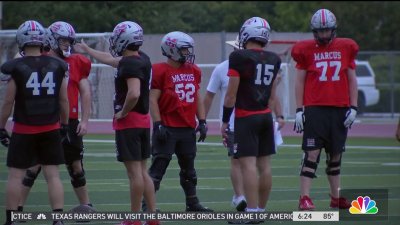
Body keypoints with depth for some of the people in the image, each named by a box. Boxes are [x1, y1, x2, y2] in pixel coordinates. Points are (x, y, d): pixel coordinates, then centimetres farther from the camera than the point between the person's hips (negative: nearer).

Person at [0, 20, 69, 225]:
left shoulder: (17, 68, -10)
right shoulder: (57, 66, -1)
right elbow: (63, 100, 5)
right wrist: (64, 125, 18)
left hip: (24, 129, -3)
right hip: (51, 129, 3)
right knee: (53, 174, 5)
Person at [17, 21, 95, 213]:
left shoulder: (77, 63, 8)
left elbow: (85, 93, 9)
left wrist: (84, 120, 1)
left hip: (70, 122, 3)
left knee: (75, 165, 12)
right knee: (35, 165, -3)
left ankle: (85, 205, 21)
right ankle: (19, 206, 1)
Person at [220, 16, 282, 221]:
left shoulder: (239, 57, -12)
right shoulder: (273, 60, 8)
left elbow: (231, 93, -10)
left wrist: (225, 121, -2)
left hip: (246, 118, -7)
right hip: (266, 116, 7)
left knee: (248, 164, -9)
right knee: (264, 164, 9)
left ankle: (252, 212, -13)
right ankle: (261, 209, 16)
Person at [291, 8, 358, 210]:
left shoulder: (346, 48, 8)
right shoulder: (306, 50, 1)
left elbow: (352, 80, 12)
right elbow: (299, 81, 3)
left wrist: (353, 108, 6)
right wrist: (299, 110, -3)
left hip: (339, 110, 3)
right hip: (314, 108, -3)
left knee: (335, 155, 12)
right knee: (312, 153, -10)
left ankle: (336, 198, 22)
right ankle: (304, 198, -13)